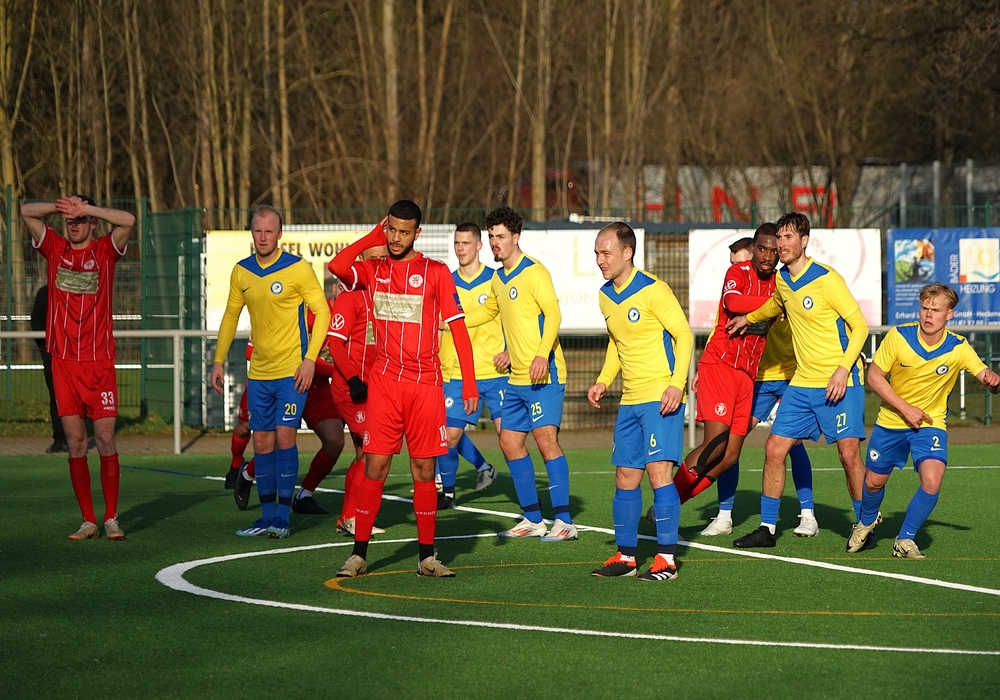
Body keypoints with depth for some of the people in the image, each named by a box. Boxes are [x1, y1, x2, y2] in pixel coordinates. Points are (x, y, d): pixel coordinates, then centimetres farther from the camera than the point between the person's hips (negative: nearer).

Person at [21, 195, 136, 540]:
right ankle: (88, 521, 8)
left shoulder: (105, 250, 3)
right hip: (63, 362, 2)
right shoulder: (55, 249, 10)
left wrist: (86, 208, -13)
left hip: (99, 362, -2)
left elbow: (128, 221, -14)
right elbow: (27, 211, 4)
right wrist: (62, 206, -8)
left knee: (105, 441, -4)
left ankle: (112, 518, 3)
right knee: (75, 444, 3)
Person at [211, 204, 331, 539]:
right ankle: (267, 516, 12)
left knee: (284, 437, -10)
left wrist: (310, 359, -13)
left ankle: (283, 516, -4)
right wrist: (219, 361, 14)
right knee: (262, 442, 5)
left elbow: (322, 312, -6)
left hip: (291, 372, -5)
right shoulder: (241, 272, 7)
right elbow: (230, 316, 18)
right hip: (258, 373, 5)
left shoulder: (298, 269, -8)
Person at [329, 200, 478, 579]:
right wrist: (373, 237, -3)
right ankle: (359, 554, 2)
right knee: (375, 466, -3)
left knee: (424, 469, 3)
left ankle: (427, 555, 9)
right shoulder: (373, 270, 8)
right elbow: (337, 266, -14)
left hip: (426, 385, -1)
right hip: (384, 383, 1)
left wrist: (469, 384, -5)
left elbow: (458, 327, 1)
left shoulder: (436, 272, 3)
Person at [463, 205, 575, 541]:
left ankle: (563, 522, -13)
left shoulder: (534, 272, -10)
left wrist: (542, 354, -33)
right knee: (509, 442, 8)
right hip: (517, 377, 9)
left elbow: (553, 313, -21)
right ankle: (533, 519, 15)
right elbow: (487, 311, 34)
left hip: (544, 374, -9)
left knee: (546, 438, -14)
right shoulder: (498, 278, 16)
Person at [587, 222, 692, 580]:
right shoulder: (605, 296, 11)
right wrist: (603, 381, 12)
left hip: (661, 397, -8)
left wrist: (676, 384, -20)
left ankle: (667, 558, -10)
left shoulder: (653, 290, -12)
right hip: (630, 400, 8)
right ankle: (625, 555, 17)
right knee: (625, 477, 8)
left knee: (658, 470, -13)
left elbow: (684, 335, -11)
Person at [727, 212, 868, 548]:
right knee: (774, 448, 1)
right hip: (802, 382, 7)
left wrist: (843, 369, -21)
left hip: (839, 382, -7)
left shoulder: (827, 280, -14)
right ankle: (767, 528, 10)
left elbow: (859, 326, -12)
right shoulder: (781, 280, 8)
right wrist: (749, 318, 33)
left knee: (849, 452, -11)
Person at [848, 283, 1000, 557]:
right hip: (891, 421, 1)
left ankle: (905, 540, -2)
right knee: (873, 482, 11)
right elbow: (874, 376, -11)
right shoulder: (898, 337, -16)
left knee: (932, 481, -23)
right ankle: (867, 520, 47)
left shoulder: (958, 348, -14)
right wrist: (905, 409, -18)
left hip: (931, 424, -1)